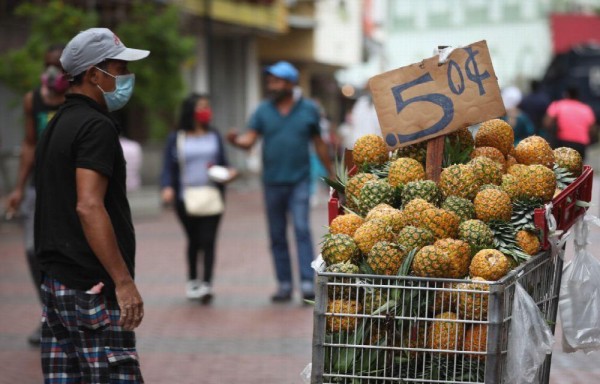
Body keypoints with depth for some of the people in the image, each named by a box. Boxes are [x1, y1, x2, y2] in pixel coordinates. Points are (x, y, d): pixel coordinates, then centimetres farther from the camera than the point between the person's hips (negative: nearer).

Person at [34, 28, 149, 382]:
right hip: (93, 287, -10)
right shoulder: (96, 127, -13)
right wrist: (123, 280, -25)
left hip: (57, 283, 10)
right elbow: (88, 206, -24)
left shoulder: (58, 125, 17)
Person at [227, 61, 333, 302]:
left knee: (302, 228, -14)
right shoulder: (263, 111, 5)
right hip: (272, 181, 3)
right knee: (277, 236, 6)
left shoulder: (309, 110, 3)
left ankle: (307, 282, -16)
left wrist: (331, 174, 14)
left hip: (299, 181, -3)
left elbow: (319, 144, 11)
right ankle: (284, 285, 12)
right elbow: (249, 140, -4)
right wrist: (236, 140, -27)